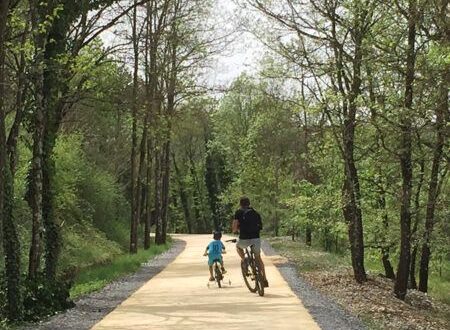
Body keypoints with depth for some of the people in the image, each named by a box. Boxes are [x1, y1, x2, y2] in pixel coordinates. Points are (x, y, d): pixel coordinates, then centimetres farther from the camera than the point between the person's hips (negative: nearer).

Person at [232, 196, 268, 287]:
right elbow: (260, 226, 18)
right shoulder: (255, 213, 15)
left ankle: (244, 260, 8)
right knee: (258, 258, 23)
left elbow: (234, 228, -2)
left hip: (244, 239, -3)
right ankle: (264, 279, 18)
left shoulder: (239, 212, 4)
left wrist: (237, 229, 19)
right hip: (256, 238, 3)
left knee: (238, 246, 33)